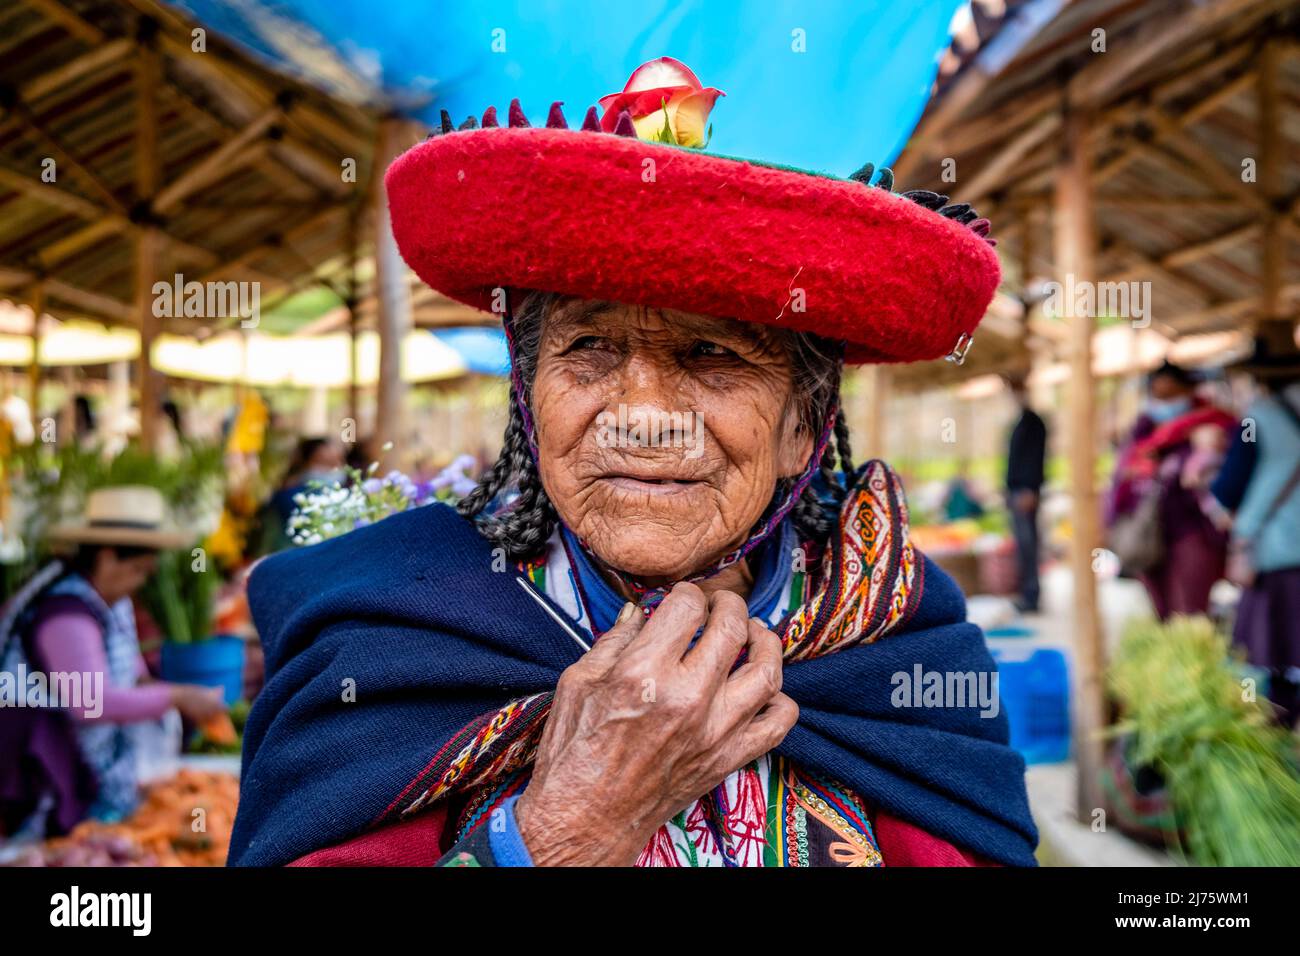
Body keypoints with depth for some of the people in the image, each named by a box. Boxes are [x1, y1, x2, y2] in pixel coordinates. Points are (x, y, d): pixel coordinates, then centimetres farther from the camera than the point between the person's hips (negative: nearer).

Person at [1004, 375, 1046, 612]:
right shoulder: (1020, 423, 18)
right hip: (1016, 491, 10)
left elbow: (1035, 457, -16)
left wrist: (1029, 491, -21)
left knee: (1027, 542, -8)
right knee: (1023, 544, 11)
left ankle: (1031, 596, -5)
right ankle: (1027, 595, 15)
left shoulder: (1032, 422, -9)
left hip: (1026, 492, -10)